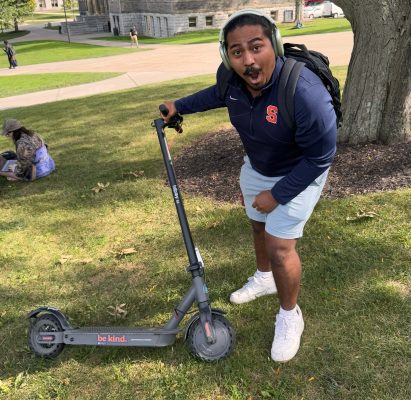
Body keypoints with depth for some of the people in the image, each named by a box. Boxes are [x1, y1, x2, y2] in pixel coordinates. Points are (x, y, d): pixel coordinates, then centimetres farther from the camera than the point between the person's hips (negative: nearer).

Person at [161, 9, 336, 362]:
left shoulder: (304, 92, -40)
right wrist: (179, 106, 11)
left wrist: (277, 194, -23)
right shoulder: (230, 77, -20)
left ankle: (290, 316, 16)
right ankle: (264, 278, 51)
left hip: (300, 173, -6)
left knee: (280, 244, -10)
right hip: (256, 167, 7)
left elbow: (320, 157, -29)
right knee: (259, 225, 23)